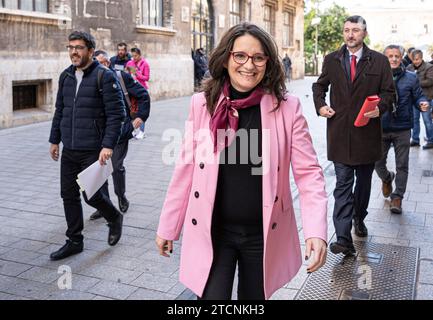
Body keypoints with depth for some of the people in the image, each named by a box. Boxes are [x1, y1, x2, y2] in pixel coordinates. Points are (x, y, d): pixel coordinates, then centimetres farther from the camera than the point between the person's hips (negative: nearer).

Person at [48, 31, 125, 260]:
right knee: (69, 196, 9)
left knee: (92, 195, -1)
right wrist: (54, 140, 17)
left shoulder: (104, 76, -10)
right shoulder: (66, 76, 11)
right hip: (68, 150, 6)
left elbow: (116, 114, -14)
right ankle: (74, 241, 24)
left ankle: (114, 218, 31)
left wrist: (108, 145, -20)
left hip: (93, 151, -6)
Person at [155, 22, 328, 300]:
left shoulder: (287, 107, -8)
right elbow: (186, 170, 1)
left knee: (254, 296, 19)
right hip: (212, 232, 0)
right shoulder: (202, 103, -5)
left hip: (264, 234, 0)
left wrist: (317, 231, -20)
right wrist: (168, 227, 5)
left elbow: (308, 171, -7)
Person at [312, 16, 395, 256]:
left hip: (367, 131, 1)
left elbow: (389, 91, 5)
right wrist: (320, 105, 0)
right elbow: (319, 85, 18)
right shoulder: (331, 60, 6)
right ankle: (343, 239, -9)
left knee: (364, 181, 17)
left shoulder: (379, 61, 2)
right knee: (343, 184, -6)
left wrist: (380, 108, -15)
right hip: (339, 132, -1)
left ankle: (359, 218, 42)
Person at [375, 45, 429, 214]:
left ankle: (397, 197, 16)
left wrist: (423, 103, -15)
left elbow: (418, 96, 7)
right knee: (378, 162, 9)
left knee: (402, 165, 4)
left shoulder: (411, 78, 0)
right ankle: (387, 178, 43)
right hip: (381, 129, 0)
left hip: (402, 130, 0)